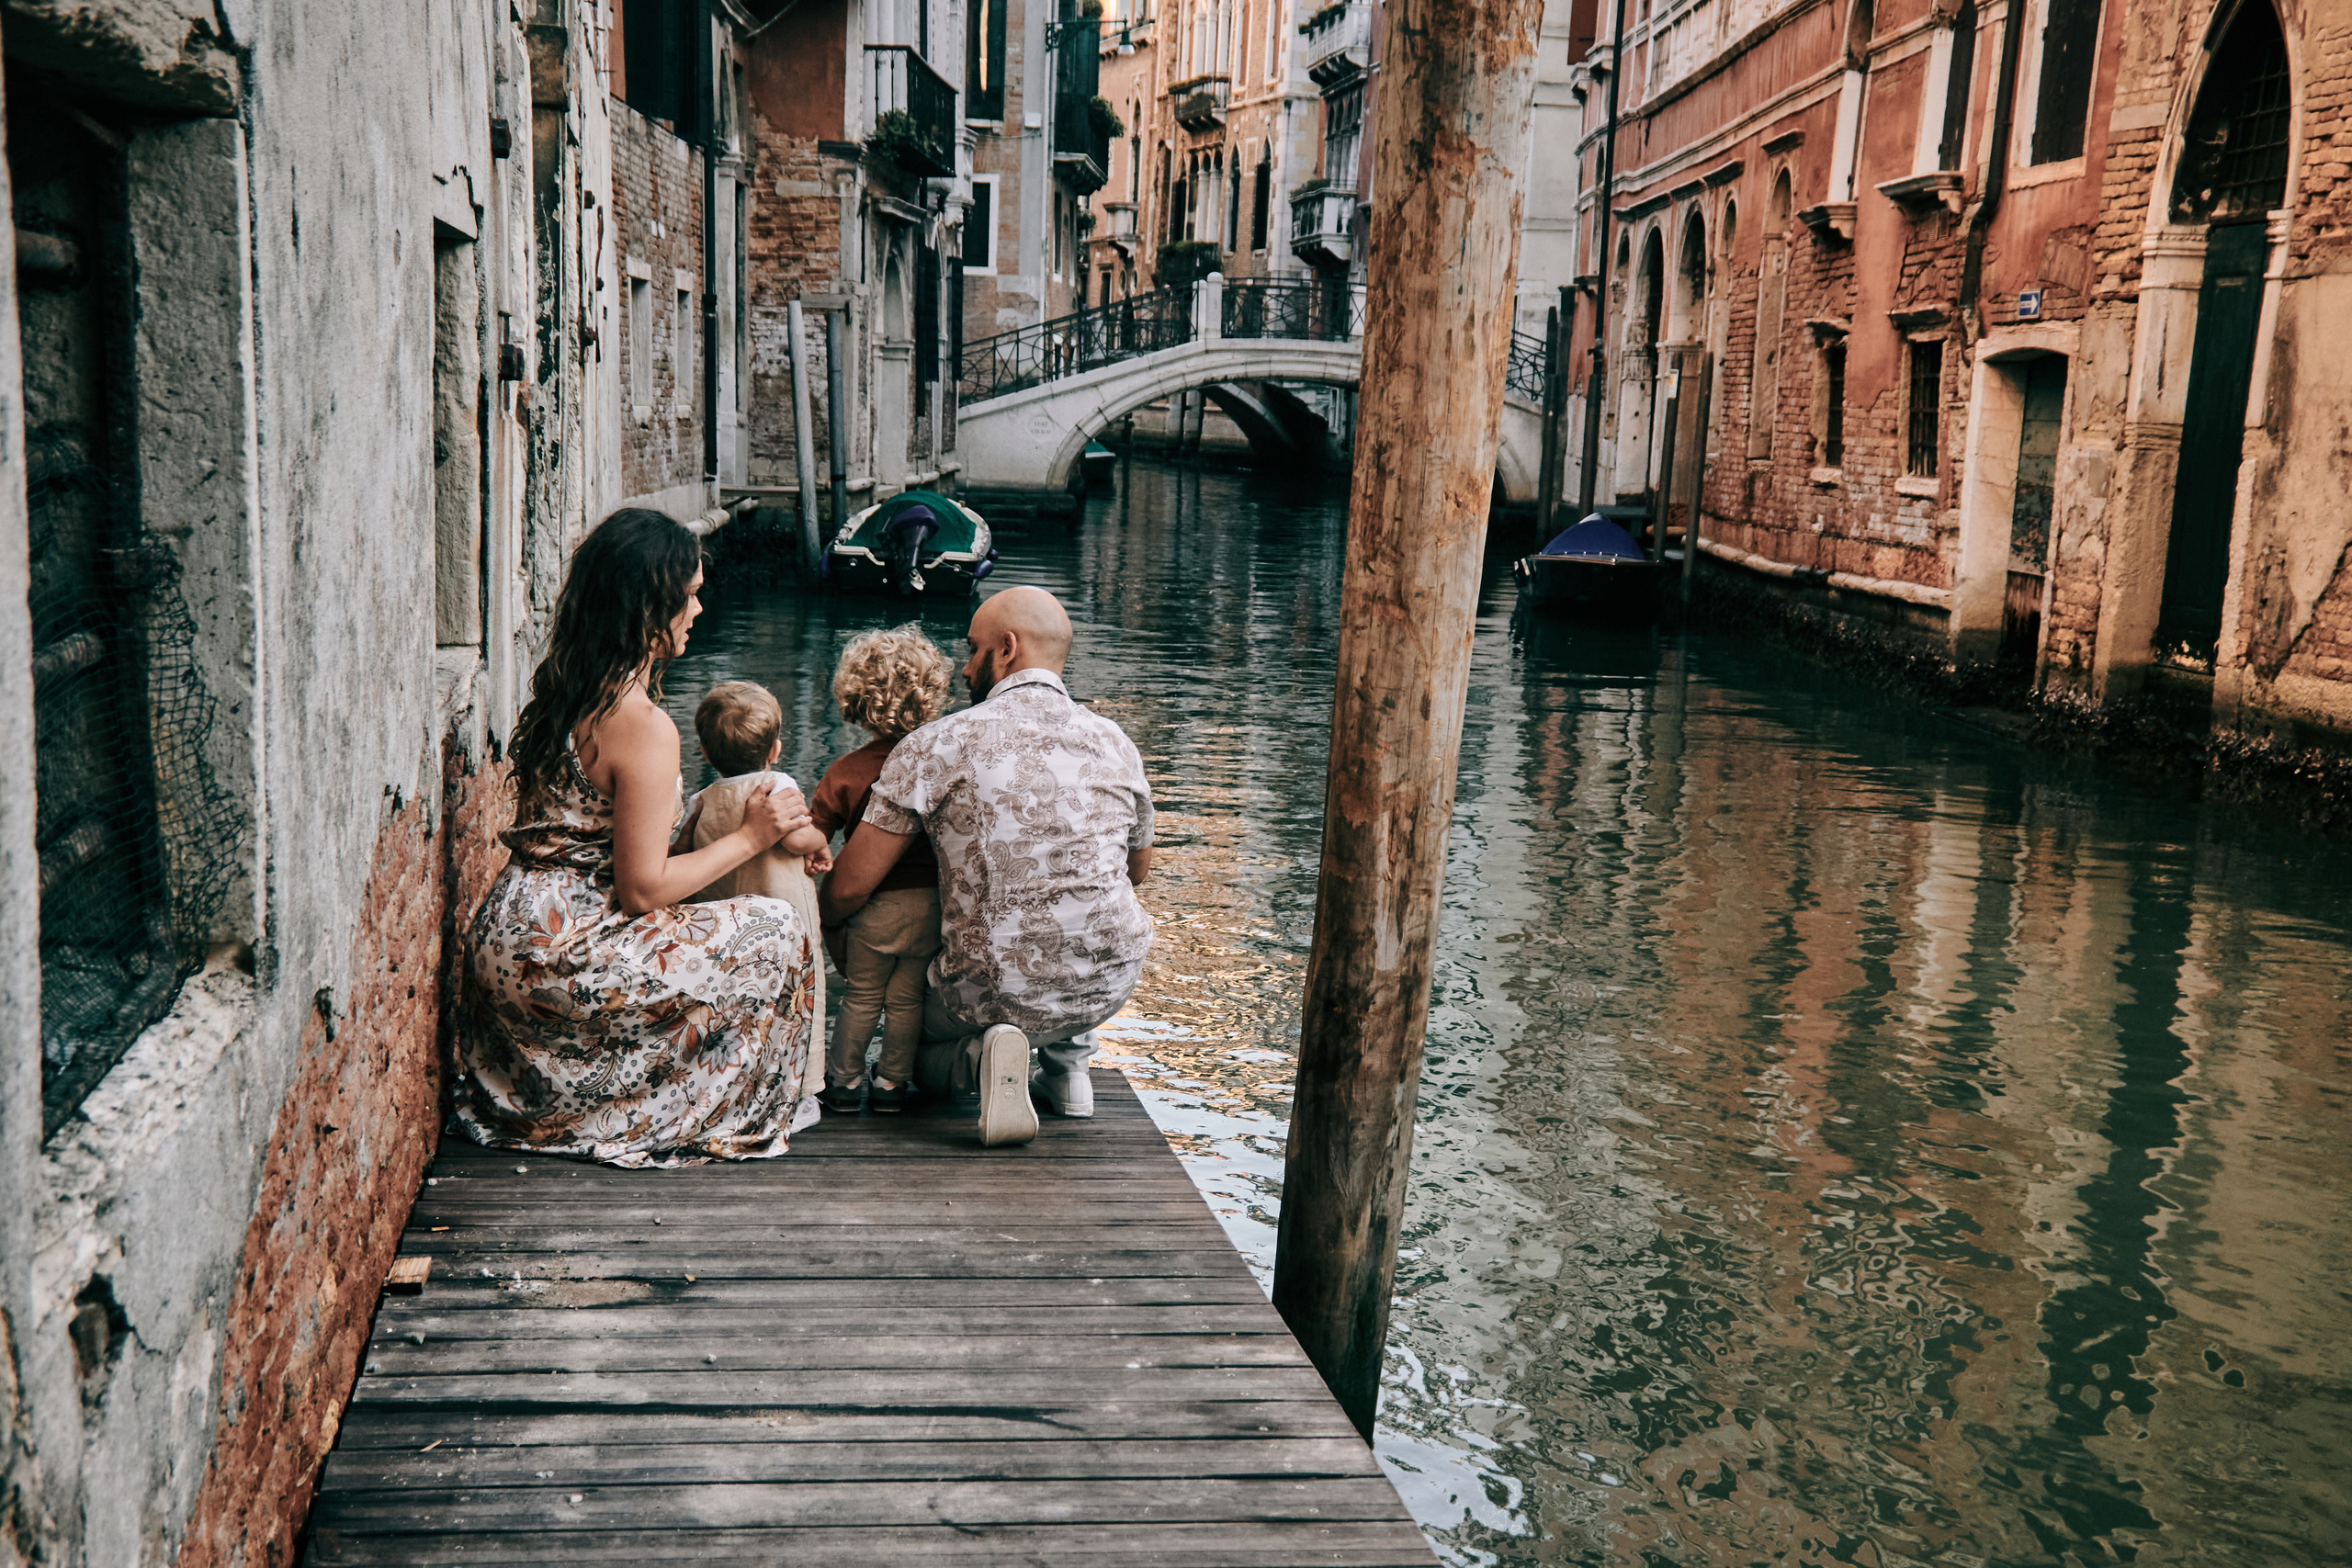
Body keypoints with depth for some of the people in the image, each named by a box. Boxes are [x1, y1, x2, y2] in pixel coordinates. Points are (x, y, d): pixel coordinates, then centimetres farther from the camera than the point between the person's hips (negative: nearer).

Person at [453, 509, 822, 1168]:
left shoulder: (561, 688, 8)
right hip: (563, 958, -9)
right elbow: (643, 889, -19)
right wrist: (751, 836, -7)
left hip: (505, 942, 9)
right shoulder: (643, 725, -21)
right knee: (777, 932, -1)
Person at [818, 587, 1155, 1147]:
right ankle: (1068, 1062, 21)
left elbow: (848, 888, -6)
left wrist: (813, 922, 16)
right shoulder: (1116, 744, 2)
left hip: (994, 992, -4)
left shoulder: (936, 746, -9)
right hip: (1112, 984, 4)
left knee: (914, 1041, 31)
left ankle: (982, 1055, -3)